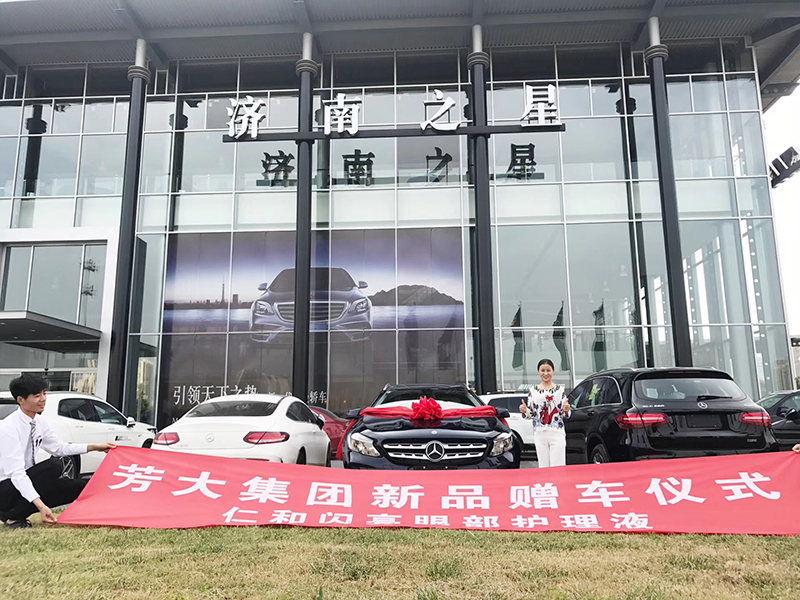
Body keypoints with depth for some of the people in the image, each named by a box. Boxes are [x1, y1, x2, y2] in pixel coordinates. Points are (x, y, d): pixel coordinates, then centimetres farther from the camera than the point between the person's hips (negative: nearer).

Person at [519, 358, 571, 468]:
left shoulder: (560, 390, 6)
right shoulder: (533, 391, 9)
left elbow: (565, 415, 6)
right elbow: (531, 414, 11)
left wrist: (566, 410, -16)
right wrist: (525, 411, -10)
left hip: (557, 433, -2)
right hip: (540, 433, 2)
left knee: (557, 467, -7)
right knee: (543, 467, 4)